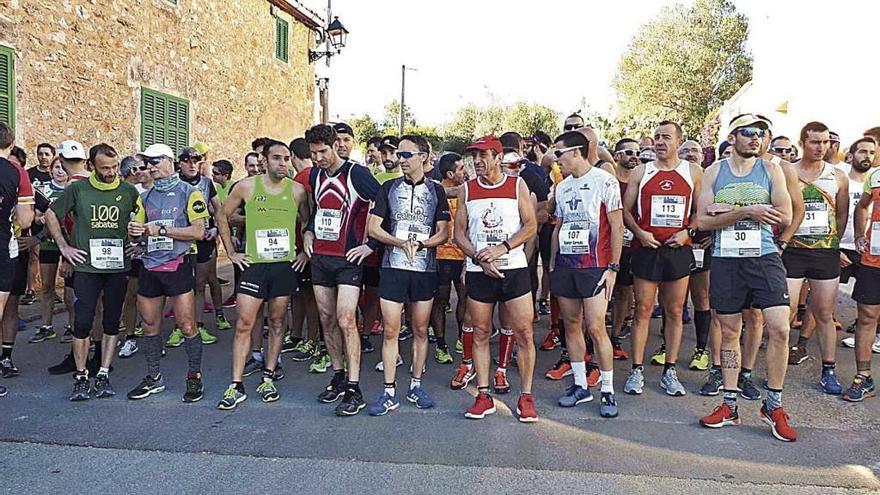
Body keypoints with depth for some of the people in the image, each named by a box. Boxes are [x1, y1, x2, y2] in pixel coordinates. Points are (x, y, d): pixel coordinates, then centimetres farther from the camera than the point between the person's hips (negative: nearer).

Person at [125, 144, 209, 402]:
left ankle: (195, 377, 10)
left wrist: (160, 230, -15)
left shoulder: (188, 193, -3)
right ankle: (154, 377, 26)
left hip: (178, 265, -6)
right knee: (150, 325, 12)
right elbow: (138, 234, 19)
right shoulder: (146, 197, 15)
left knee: (187, 326, -4)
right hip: (149, 266, 6)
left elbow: (198, 232, -12)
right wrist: (133, 231, -5)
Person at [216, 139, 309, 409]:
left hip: (285, 265, 1)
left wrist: (305, 252, 7)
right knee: (243, 324, -3)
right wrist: (231, 252, 5)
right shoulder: (247, 186, -1)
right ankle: (236, 386, 4)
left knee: (277, 323, 9)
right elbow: (222, 216, 8)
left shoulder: (297, 190, 1)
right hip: (254, 264, -1)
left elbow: (309, 223, 14)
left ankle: (268, 377, 22)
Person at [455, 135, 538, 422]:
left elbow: (531, 226, -2)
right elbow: (459, 232, 6)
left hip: (514, 269, -2)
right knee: (480, 334, 7)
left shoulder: (518, 185, 3)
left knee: (524, 333, -2)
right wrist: (478, 258, -9)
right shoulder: (467, 189, 8)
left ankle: (526, 396, 11)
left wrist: (502, 248, -14)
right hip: (477, 271, 2)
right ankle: (483, 396, 17)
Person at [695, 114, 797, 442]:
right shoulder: (714, 172, 4)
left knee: (779, 328, -9)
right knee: (729, 332, 8)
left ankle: (773, 406, 8)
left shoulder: (771, 170, 4)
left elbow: (785, 216, -8)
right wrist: (746, 212, -18)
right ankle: (730, 405, 20)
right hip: (725, 259, 0)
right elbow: (702, 221, -5)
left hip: (764, 257, 0)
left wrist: (729, 211, -13)